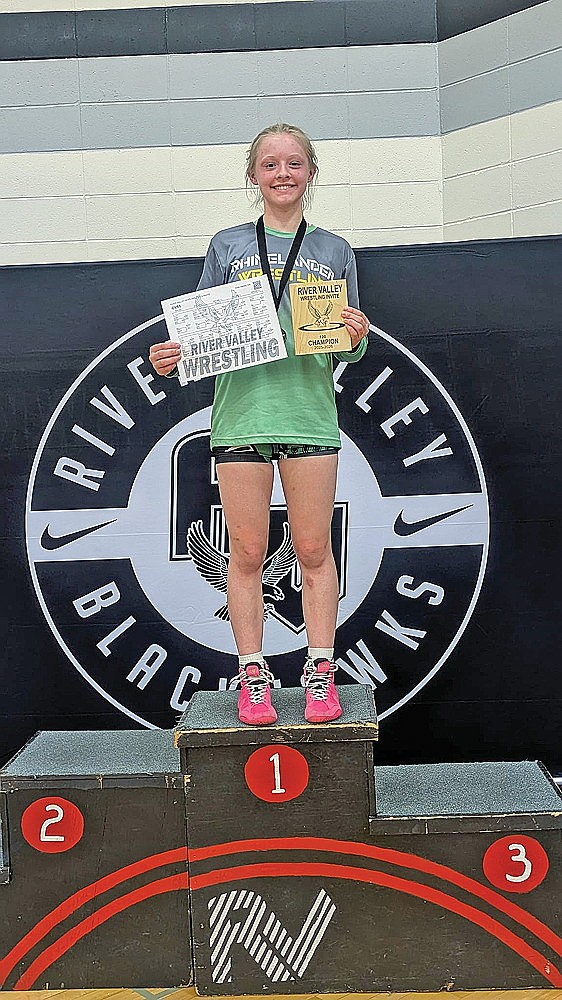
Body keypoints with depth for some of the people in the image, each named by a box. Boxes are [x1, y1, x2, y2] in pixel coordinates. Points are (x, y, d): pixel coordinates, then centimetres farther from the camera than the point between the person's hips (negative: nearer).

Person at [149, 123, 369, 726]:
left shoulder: (334, 251, 12)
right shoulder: (226, 247, 11)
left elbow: (349, 351, 12)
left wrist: (357, 337, -10)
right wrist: (170, 358, -9)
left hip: (310, 414, 0)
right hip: (240, 412, 0)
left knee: (313, 551, 4)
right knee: (247, 553, 3)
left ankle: (320, 673, 14)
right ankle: (253, 676, 14)